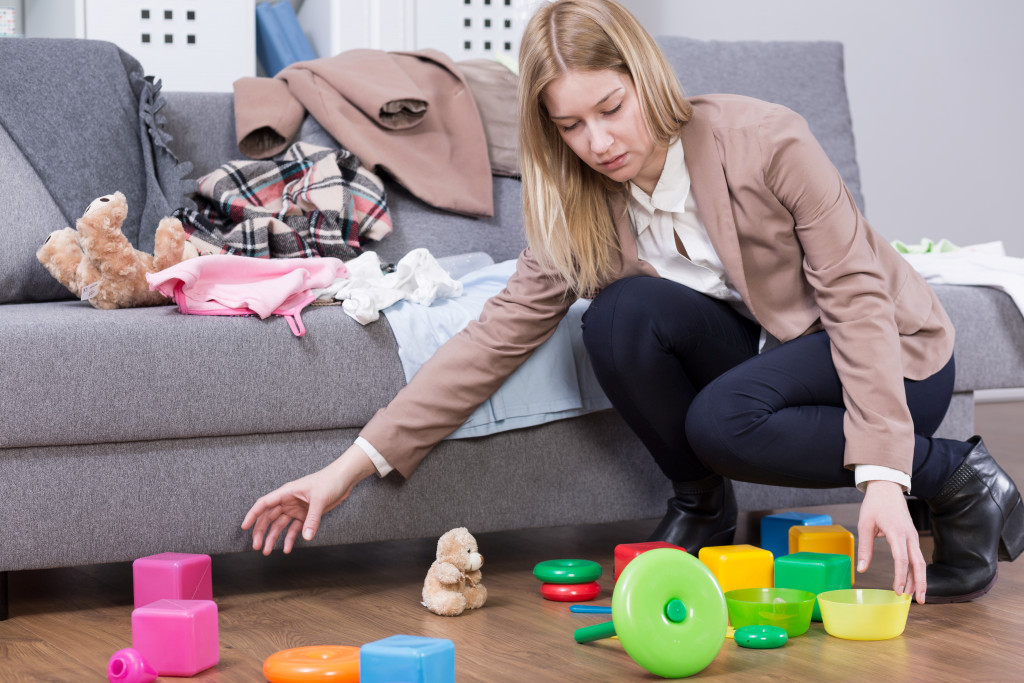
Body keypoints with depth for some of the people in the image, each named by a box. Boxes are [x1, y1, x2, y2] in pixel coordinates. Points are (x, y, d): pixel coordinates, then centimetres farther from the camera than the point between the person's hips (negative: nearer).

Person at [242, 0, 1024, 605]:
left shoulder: (767, 141, -24)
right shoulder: (579, 209, -9)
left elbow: (855, 295, -23)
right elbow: (497, 336, -12)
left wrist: (882, 476, -33)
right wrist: (355, 464, -19)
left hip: (893, 354, -4)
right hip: (756, 350, 5)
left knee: (720, 422, -34)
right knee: (622, 315, -25)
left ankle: (960, 480, -12)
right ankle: (701, 509, -1)